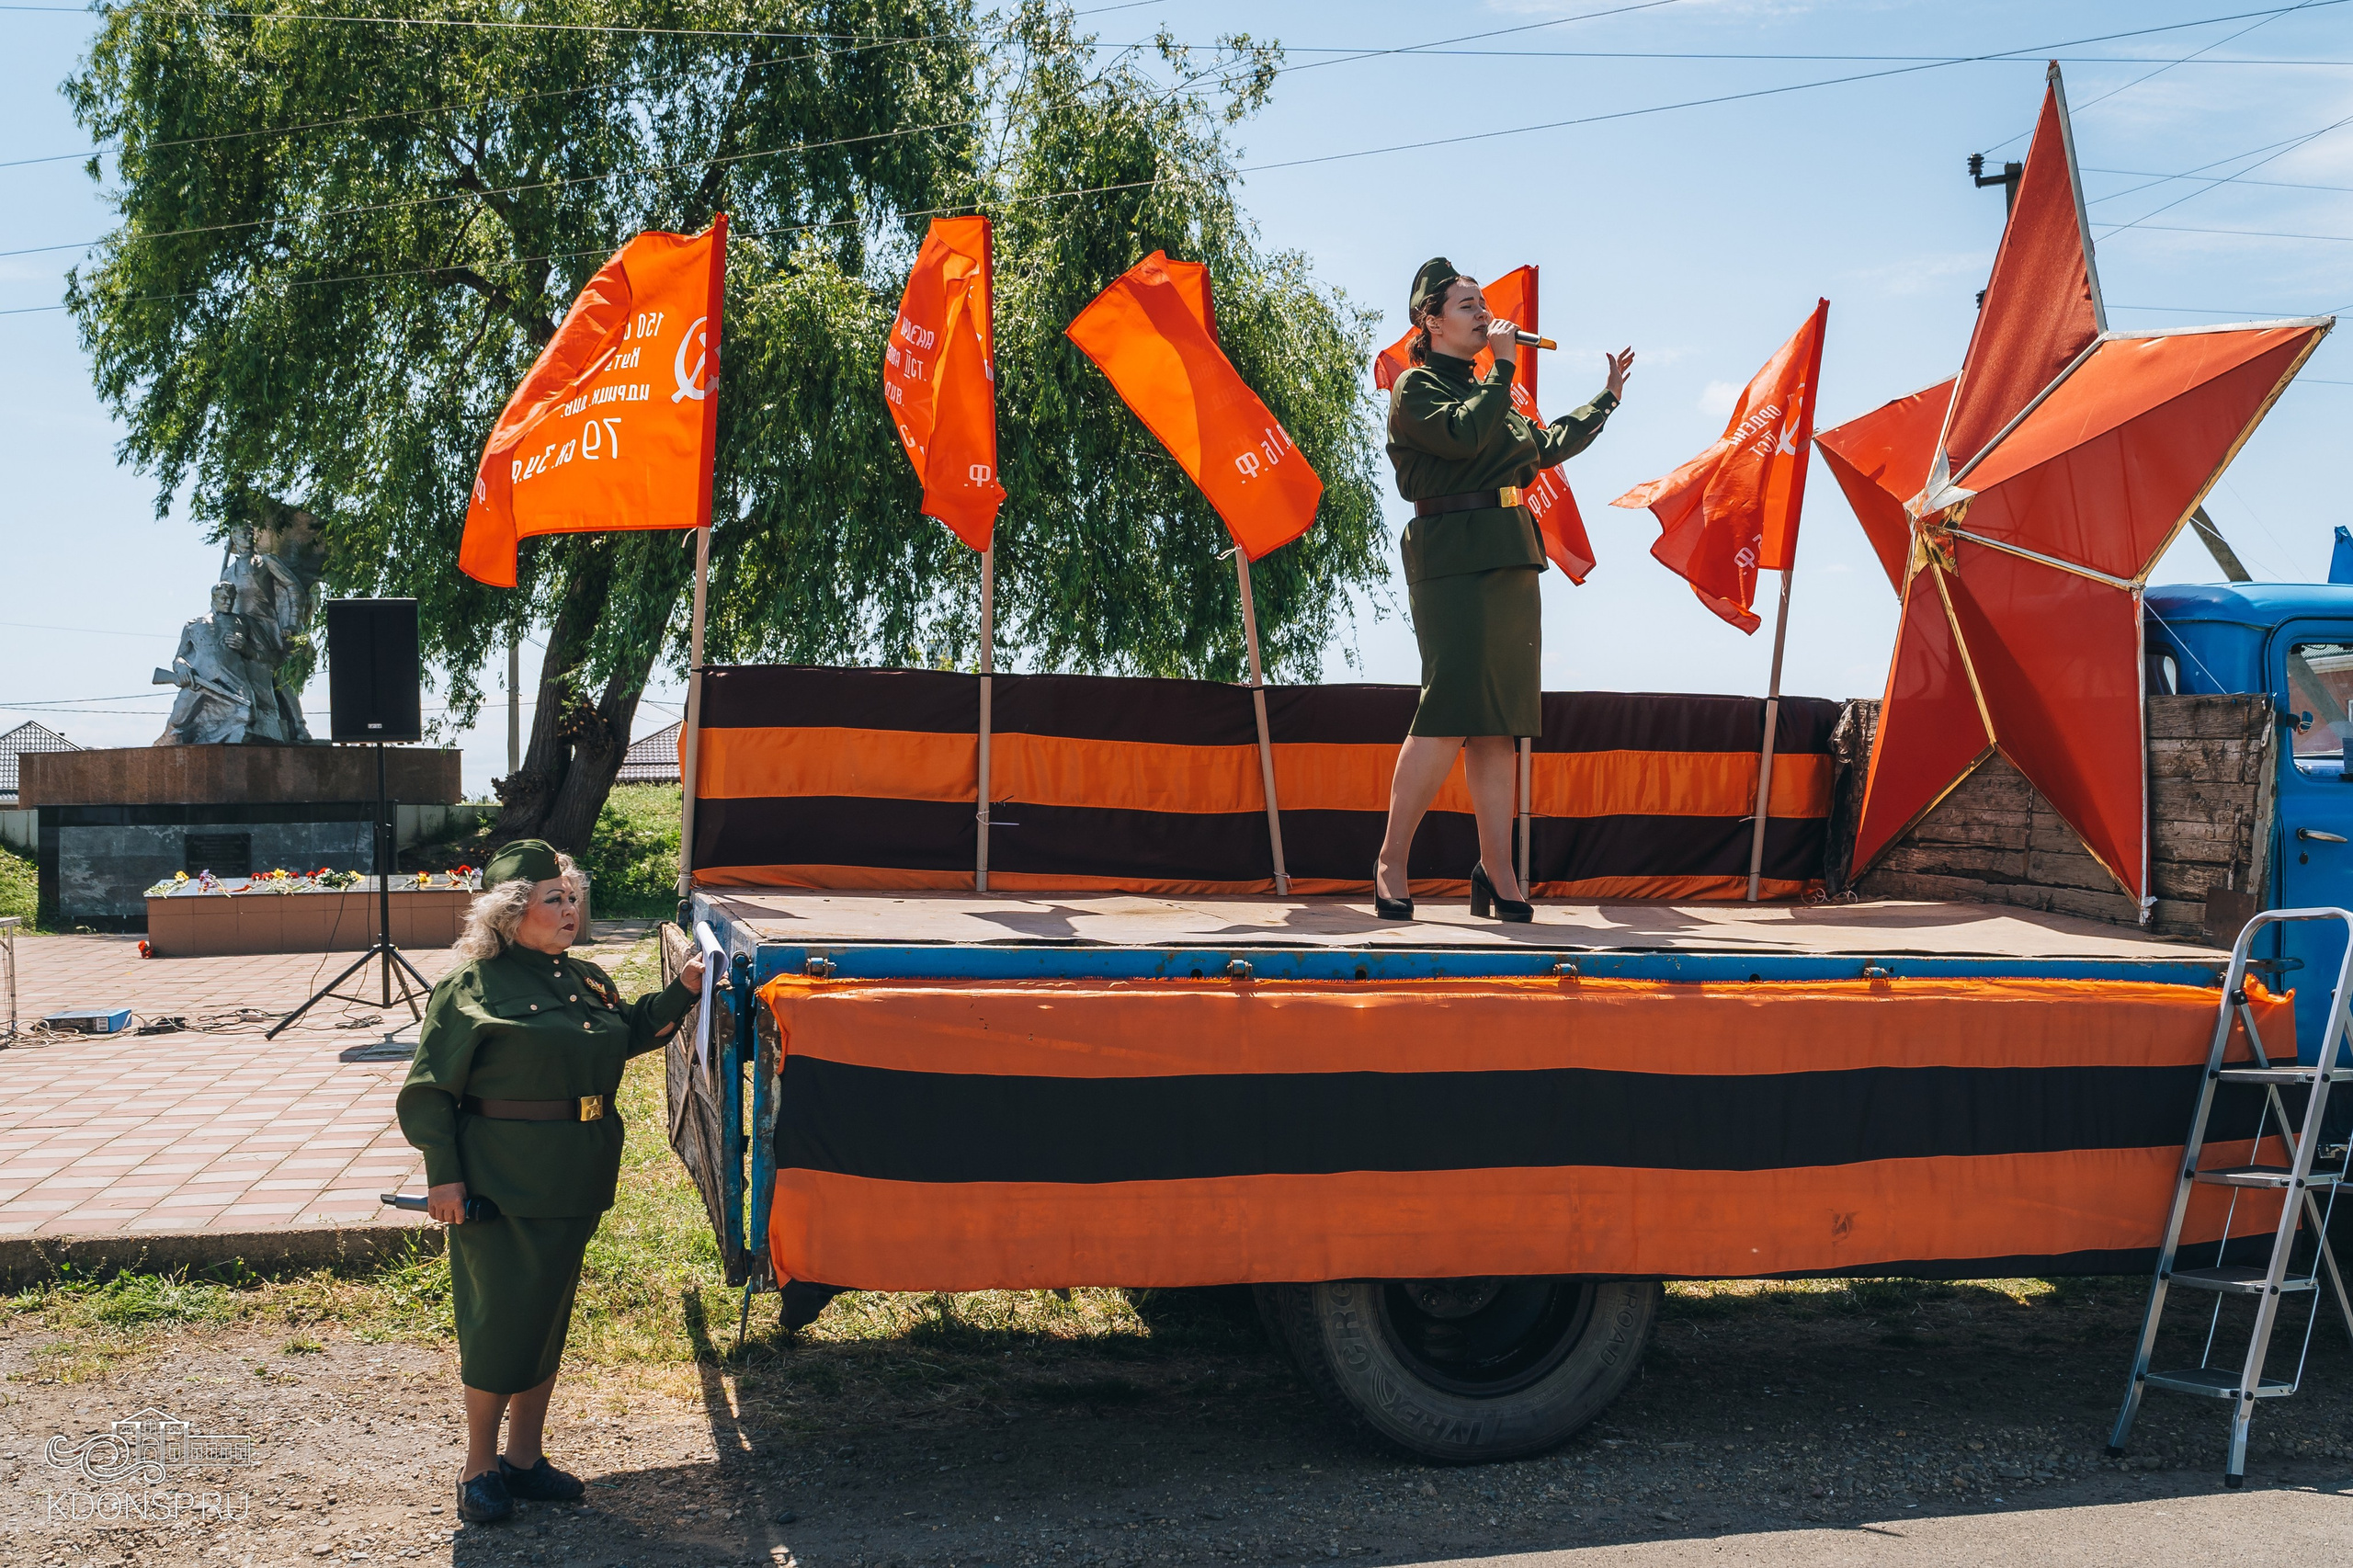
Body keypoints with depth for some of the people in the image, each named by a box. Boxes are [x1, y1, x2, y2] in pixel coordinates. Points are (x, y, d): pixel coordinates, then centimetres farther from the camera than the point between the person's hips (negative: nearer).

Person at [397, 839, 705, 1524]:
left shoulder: (585, 978, 10)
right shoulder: (473, 987, -10)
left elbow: (630, 1032, 26)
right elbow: (430, 1091, -10)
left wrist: (681, 992, 11)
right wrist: (443, 1175, -15)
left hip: (574, 1181, 7)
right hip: (501, 1184, -7)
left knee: (550, 1315, 14)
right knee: (501, 1320, -1)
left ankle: (525, 1457, 26)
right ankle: (479, 1467, 15)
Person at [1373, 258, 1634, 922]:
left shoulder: (1487, 392, 24)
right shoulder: (1416, 386, 0)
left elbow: (1549, 446, 33)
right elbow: (1463, 435, -17)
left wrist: (1608, 398, 38)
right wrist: (1503, 368, -7)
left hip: (1512, 561, 8)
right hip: (1455, 560, -8)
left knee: (1499, 719, 4)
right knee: (1450, 713, -14)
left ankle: (1496, 870, 6)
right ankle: (1390, 864, -8)